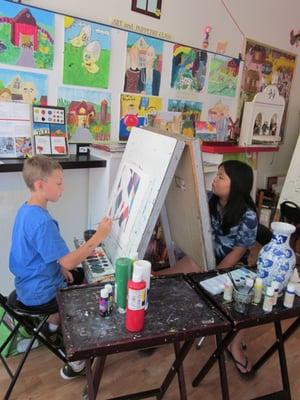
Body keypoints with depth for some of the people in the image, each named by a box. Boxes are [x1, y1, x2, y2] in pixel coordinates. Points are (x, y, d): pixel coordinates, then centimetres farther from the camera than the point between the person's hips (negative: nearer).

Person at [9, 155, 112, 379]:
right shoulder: (42, 221, -31)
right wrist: (99, 235, -27)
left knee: (81, 278, 24)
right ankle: (76, 364, 12)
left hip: (31, 284, 9)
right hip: (40, 294, -9)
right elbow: (69, 262, -30)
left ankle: (51, 326, 32)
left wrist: (59, 267, 3)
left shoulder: (26, 210, 1)